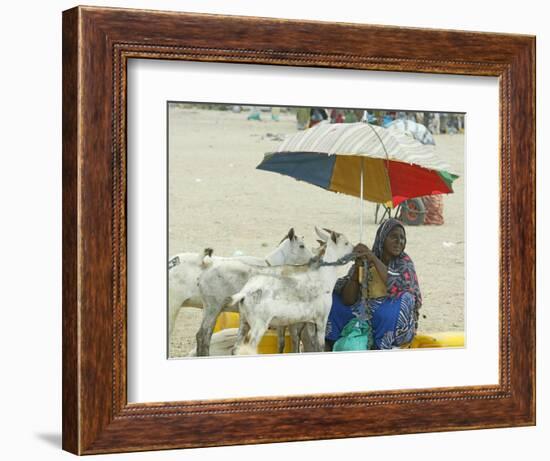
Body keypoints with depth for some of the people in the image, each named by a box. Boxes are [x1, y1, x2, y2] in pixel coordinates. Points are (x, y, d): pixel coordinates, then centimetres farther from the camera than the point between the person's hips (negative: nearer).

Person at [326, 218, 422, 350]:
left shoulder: (404, 262, -4)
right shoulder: (364, 262, -1)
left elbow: (397, 287, -27)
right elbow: (348, 301, -7)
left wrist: (373, 258, -28)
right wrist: (357, 269, -21)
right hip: (363, 316, 2)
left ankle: (380, 348, -22)